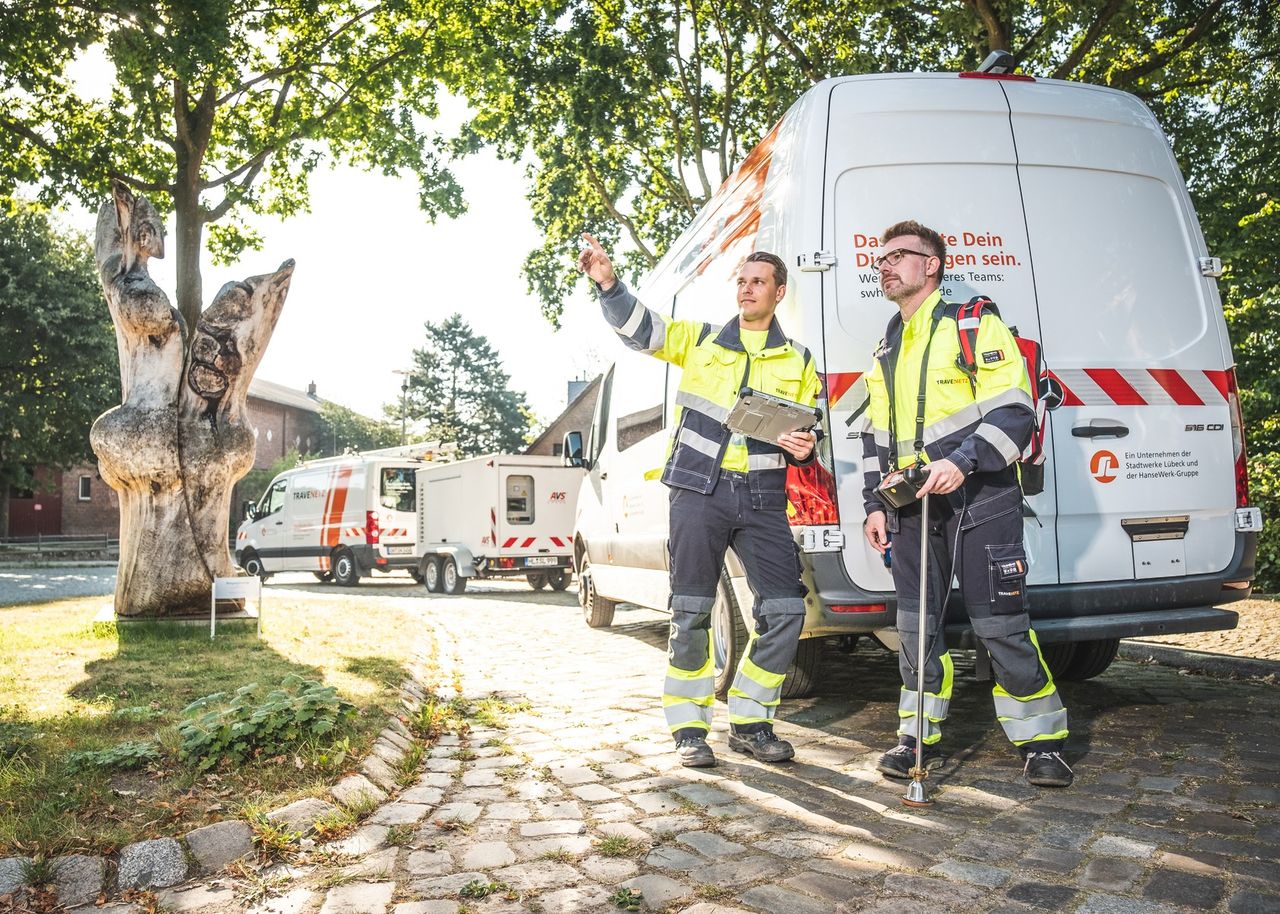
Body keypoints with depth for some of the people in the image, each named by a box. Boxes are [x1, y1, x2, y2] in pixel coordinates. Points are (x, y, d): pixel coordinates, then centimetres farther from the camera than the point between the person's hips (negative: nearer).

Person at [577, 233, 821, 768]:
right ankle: (689, 729, 13)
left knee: (786, 608, -3)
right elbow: (640, 328, -2)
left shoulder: (798, 362, 16)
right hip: (699, 492, -2)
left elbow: (810, 432, 18)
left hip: (762, 500, 2)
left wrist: (805, 448, -6)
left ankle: (749, 722, 14)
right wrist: (608, 282, -19)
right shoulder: (701, 340, 11)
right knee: (691, 613, -1)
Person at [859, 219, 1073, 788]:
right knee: (916, 625, 7)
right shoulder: (886, 352, 20)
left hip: (978, 498, -6)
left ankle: (1041, 745, 11)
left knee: (1000, 625, -3)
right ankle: (920, 739, 18)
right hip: (911, 506, 6)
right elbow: (874, 437, 22)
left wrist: (962, 462, -22)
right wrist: (874, 503, 14)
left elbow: (1014, 411, -9)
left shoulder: (974, 325, 0)